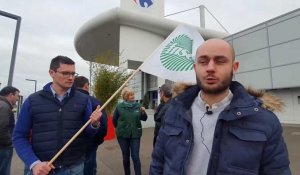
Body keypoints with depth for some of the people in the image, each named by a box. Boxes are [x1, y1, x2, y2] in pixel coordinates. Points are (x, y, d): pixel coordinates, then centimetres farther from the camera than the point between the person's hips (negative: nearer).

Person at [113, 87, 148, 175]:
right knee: (126, 156, 13)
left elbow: (144, 118, 2)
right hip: (122, 135, 0)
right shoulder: (119, 106, -7)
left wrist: (143, 112, -17)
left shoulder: (138, 105, -4)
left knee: (135, 156, 1)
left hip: (135, 134, 0)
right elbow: (114, 120, 6)